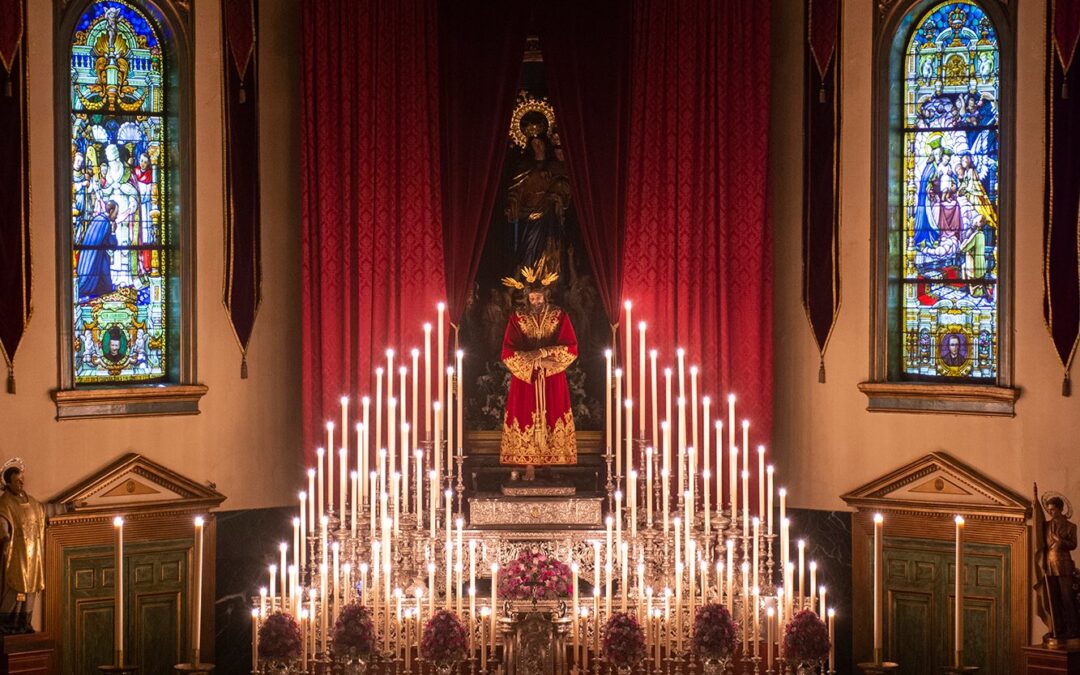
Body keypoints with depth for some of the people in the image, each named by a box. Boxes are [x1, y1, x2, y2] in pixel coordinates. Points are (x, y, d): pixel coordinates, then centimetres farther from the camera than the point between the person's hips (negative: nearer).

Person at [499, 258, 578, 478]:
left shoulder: (559, 316, 0)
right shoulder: (517, 318, -1)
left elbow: (571, 349, -6)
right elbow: (508, 353, -6)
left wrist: (542, 352, -16)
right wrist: (538, 361, -15)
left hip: (553, 381, 0)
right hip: (525, 378, 0)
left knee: (551, 418, -1)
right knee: (527, 420, -3)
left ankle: (553, 466, 4)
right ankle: (529, 467, 1)